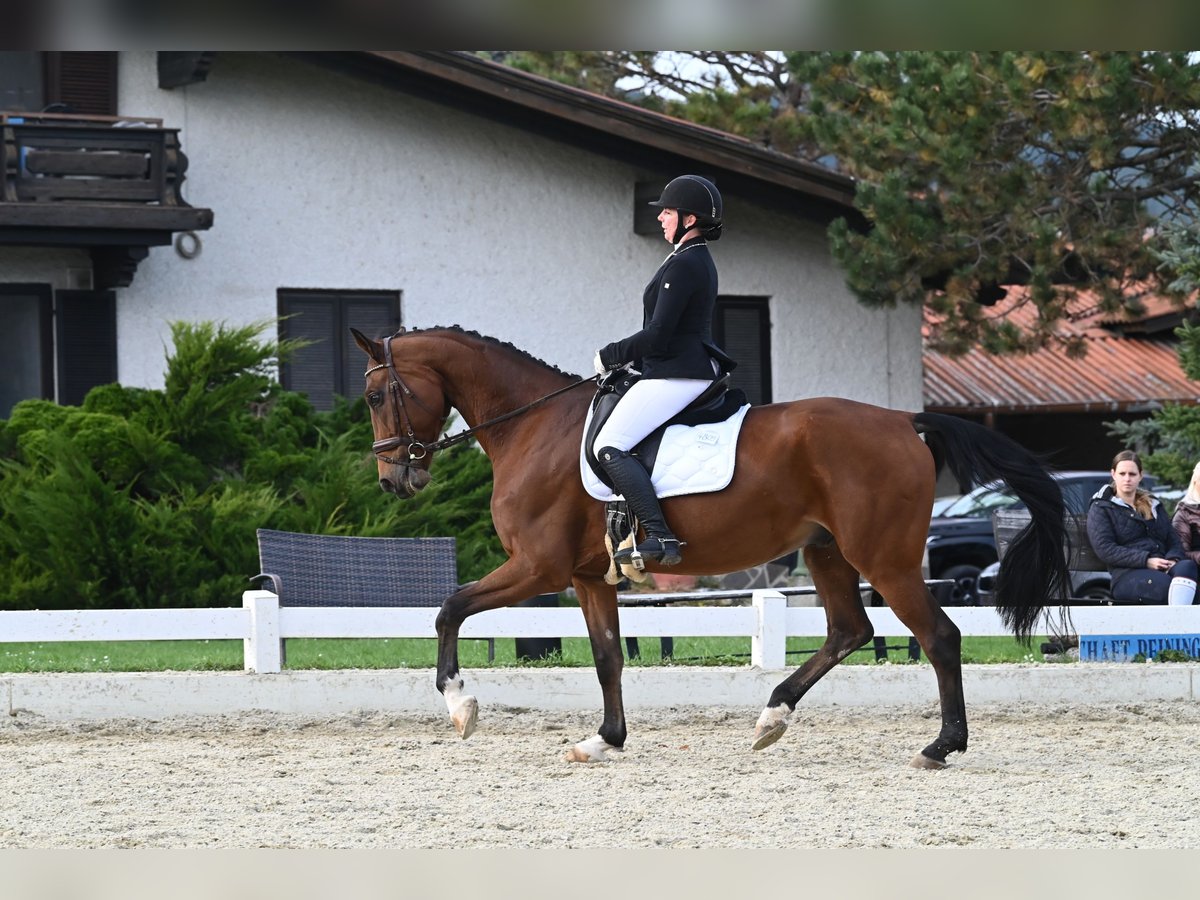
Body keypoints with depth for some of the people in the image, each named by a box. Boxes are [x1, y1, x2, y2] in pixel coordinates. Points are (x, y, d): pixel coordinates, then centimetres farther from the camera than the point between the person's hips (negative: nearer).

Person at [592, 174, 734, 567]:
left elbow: (657, 337, -18)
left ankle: (660, 536, -32)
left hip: (675, 376, -11)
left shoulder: (683, 265, -16)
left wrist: (609, 356, -5)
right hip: (696, 369, 11)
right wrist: (630, 358, 18)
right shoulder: (700, 261, 17)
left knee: (610, 446, -19)